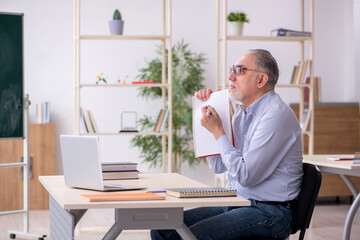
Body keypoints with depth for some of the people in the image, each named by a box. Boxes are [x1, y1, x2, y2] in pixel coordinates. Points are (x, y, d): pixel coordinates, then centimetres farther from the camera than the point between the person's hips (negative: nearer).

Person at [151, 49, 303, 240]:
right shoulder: (243, 111, 14)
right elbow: (218, 166, 17)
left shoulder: (276, 115, -15)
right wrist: (208, 110, 13)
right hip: (234, 204, 9)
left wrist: (218, 132, -12)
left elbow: (246, 176, -21)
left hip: (267, 212, -9)